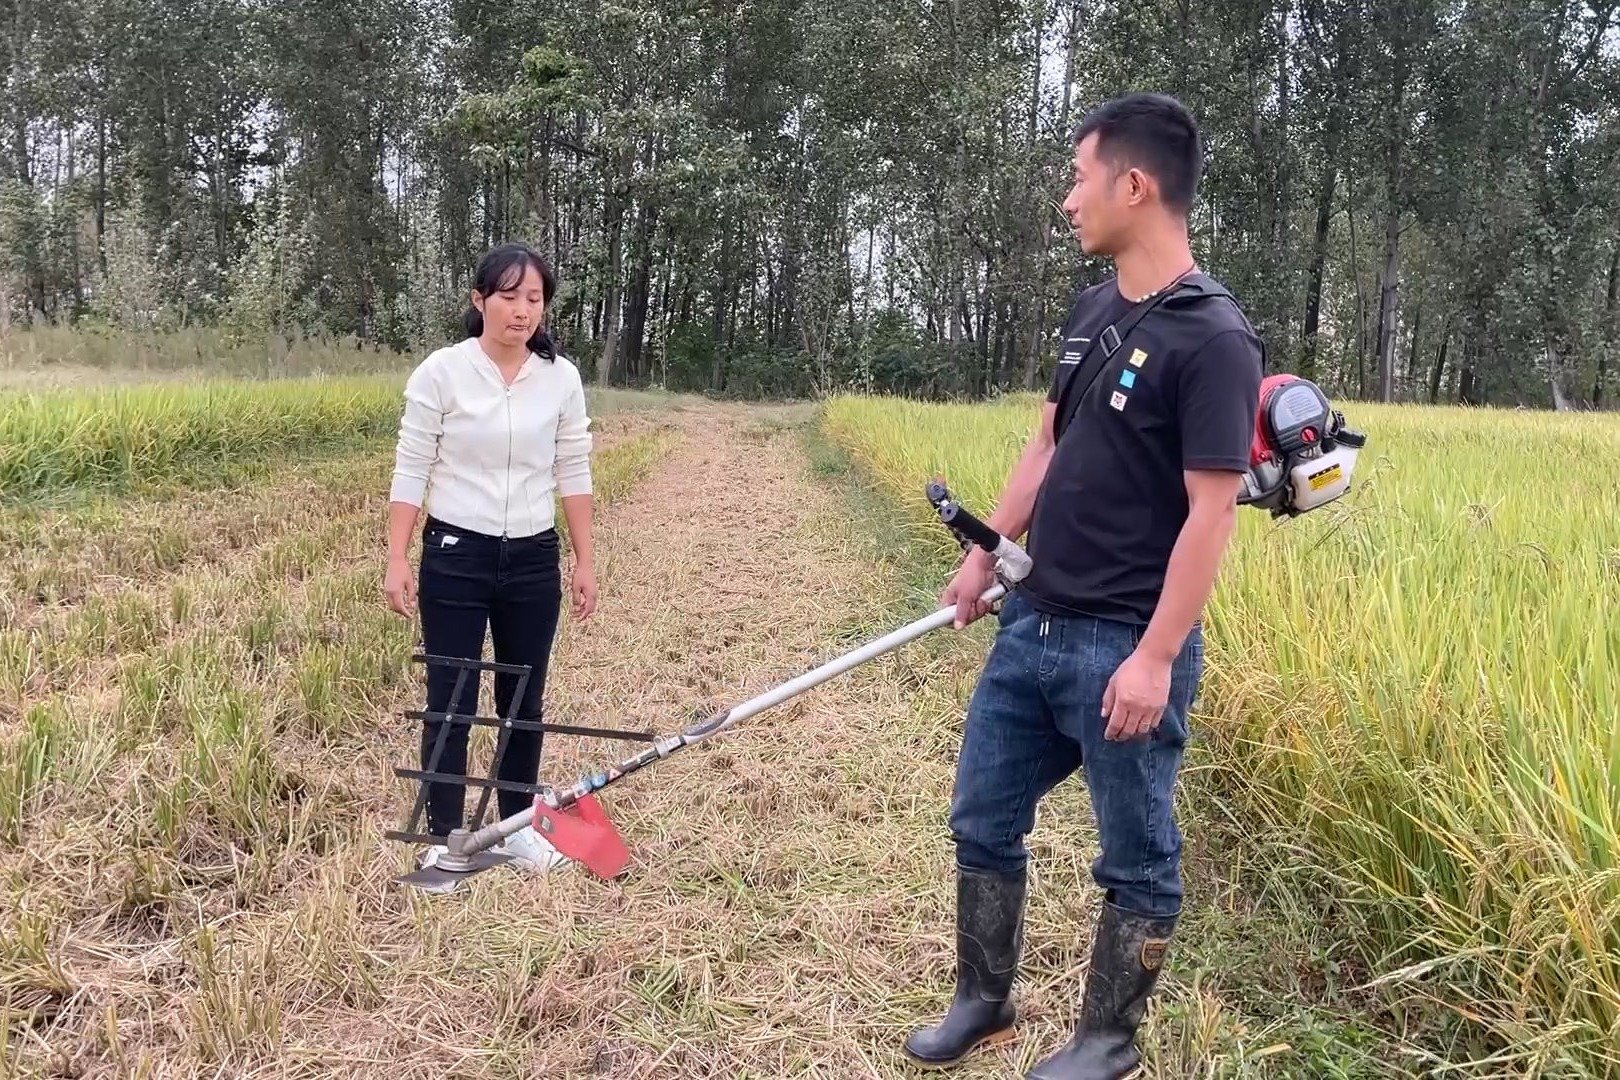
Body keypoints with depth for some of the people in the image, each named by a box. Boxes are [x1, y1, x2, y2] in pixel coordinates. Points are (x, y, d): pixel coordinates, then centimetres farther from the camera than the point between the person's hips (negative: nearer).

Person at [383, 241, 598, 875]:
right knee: (451, 702, 3)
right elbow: (410, 471, -6)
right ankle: (446, 838, 16)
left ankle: (518, 826, 27)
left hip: (533, 562, 3)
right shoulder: (441, 371, -8)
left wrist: (585, 561, 4)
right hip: (456, 558, -3)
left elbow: (573, 474, 5)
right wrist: (397, 561, -10)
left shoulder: (562, 378, 0)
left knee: (523, 701, 12)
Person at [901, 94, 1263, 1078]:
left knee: (1138, 862, 11)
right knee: (983, 823, 17)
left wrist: (1156, 659, -21)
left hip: (1123, 646, -8)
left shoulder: (1213, 339, -16)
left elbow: (1212, 513, -19)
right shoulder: (1094, 311, 8)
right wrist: (986, 555, 18)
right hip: (1032, 625, 8)